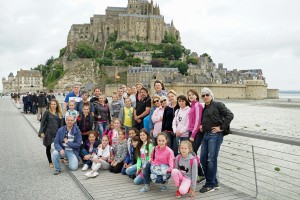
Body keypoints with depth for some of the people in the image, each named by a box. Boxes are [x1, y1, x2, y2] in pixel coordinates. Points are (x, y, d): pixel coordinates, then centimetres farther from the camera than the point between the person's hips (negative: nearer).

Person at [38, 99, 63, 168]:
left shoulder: (59, 113, 7)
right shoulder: (47, 112, -3)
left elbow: (61, 124, 10)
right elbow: (42, 122, -5)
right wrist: (41, 132, -12)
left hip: (57, 132, 2)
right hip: (48, 133, -2)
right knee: (48, 147, 8)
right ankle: (50, 162, 21)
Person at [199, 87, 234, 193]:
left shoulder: (218, 105, -3)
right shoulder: (204, 108, 19)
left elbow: (230, 115, -12)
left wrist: (221, 128, -14)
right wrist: (202, 126, 12)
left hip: (215, 135, -8)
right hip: (206, 135, 8)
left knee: (211, 159, -6)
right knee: (203, 159, 7)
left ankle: (210, 185, 6)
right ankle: (214, 182, 20)